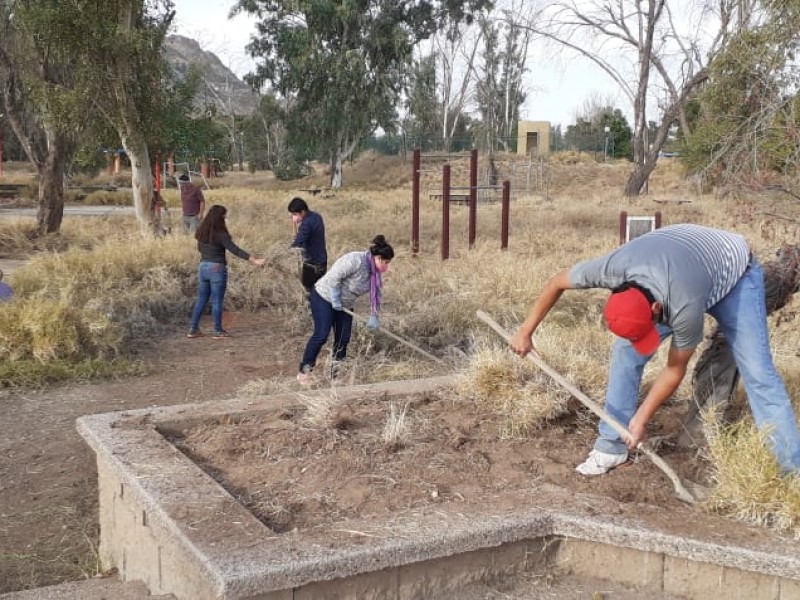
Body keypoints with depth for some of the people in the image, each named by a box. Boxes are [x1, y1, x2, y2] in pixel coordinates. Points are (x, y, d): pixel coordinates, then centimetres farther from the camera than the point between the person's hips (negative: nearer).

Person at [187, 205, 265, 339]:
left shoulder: (201, 232, 3)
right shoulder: (220, 234, -17)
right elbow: (235, 250, -23)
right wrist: (254, 260, -25)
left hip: (203, 267, 6)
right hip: (217, 269, -6)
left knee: (201, 298, 15)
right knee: (217, 301, 3)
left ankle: (193, 329, 17)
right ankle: (218, 331, 12)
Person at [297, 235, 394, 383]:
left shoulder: (375, 273, -1)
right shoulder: (355, 260, -28)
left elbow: (376, 295, 5)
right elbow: (334, 277, -29)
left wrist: (374, 317, -3)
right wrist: (335, 300, -21)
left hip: (344, 305, 8)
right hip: (324, 297, -8)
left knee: (343, 338, 3)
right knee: (321, 335, -12)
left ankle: (337, 371, 14)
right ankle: (304, 371, -3)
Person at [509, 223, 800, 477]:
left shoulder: (685, 307, -43)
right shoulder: (613, 267, -35)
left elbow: (675, 369, -24)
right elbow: (557, 282, -15)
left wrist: (641, 419, -16)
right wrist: (526, 331, -8)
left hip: (734, 271, -5)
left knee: (757, 372, -16)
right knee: (626, 351, -7)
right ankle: (611, 447, 2)